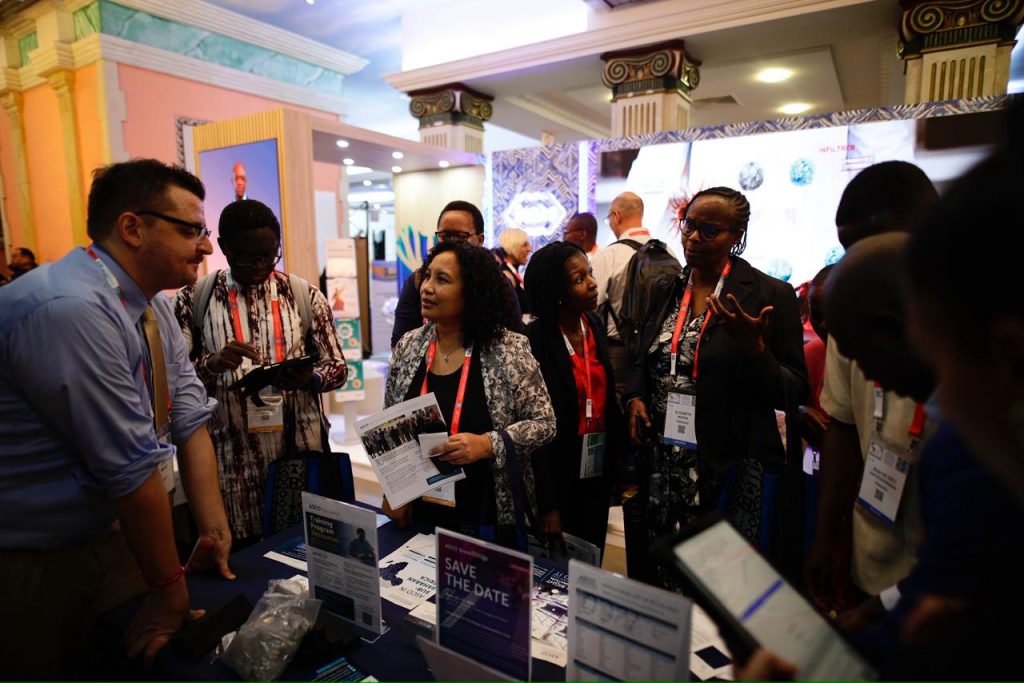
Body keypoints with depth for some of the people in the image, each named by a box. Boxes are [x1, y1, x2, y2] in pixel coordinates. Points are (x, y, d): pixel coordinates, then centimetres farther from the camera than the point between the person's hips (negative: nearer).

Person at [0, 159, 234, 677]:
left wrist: (214, 530, -6)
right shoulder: (71, 310, -31)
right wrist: (170, 590, -19)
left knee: (131, 668, 17)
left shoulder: (153, 307, -2)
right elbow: (132, 467, -27)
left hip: (103, 532, 7)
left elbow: (190, 420, -2)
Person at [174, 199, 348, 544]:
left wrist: (309, 378, -17)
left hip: (300, 449, 1)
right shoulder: (194, 299, 0)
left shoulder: (305, 295, 2)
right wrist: (211, 364, -22)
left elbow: (337, 367, 4)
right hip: (231, 457, 0)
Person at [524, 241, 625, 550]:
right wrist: (547, 503, -14)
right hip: (558, 473, -5)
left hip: (600, 467, 5)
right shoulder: (535, 339, -17)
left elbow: (607, 396, 7)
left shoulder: (596, 325, 1)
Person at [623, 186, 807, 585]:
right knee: (659, 576, 14)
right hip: (663, 469, 5)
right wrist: (635, 397, -1)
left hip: (731, 472, -4)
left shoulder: (770, 295, -8)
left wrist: (753, 347, -24)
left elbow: (793, 395, -7)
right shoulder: (664, 290, 7)